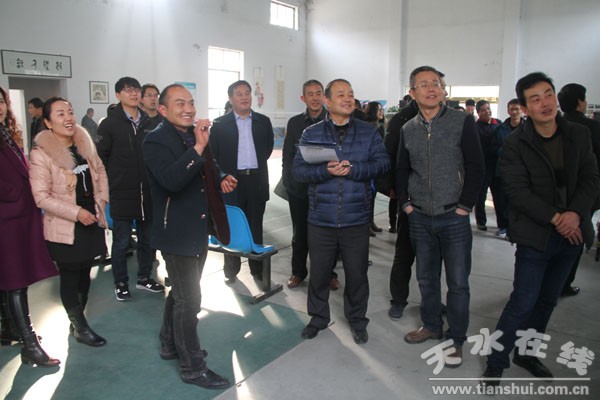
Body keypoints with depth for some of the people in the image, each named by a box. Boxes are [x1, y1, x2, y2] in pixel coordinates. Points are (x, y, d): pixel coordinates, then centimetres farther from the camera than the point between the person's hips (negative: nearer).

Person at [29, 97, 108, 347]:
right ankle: (80, 328, 22)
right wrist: (76, 212, -21)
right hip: (64, 228, -5)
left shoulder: (85, 144, 2)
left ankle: (77, 321, 34)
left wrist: (101, 200, 1)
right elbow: (41, 196, -17)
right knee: (70, 277, 6)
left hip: (92, 221, 6)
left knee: (84, 273, 16)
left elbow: (100, 172, 14)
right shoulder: (41, 154, -15)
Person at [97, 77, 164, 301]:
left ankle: (144, 278, 30)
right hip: (122, 195, -4)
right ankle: (121, 284, 21)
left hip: (148, 194, 4)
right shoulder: (110, 124, -4)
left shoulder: (148, 123, 7)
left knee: (147, 239, 14)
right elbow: (100, 159, -4)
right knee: (122, 242, 6)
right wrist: (108, 185, -4)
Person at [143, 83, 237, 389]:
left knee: (181, 292, 22)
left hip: (199, 229, 9)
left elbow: (207, 172, 25)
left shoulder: (194, 135, 9)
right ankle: (192, 367, 12)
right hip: (177, 233, -9)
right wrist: (198, 147, -36)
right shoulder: (156, 140, -16)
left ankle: (170, 345, 40)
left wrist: (221, 180, 4)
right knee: (189, 299, -2)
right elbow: (171, 180, -34)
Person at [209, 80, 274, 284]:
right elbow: (213, 154, 0)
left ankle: (257, 268, 20)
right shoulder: (220, 124, 1)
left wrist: (256, 165, 8)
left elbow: (268, 148, 15)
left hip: (257, 181, 2)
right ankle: (231, 271, 19)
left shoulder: (263, 121, 8)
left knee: (255, 227, 9)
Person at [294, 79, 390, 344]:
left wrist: (352, 169, -19)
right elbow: (298, 169, -4)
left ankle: (357, 320, 32)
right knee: (318, 272, 13)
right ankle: (318, 318, 34)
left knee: (357, 273, 10)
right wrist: (326, 170, -21)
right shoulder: (311, 133, 3)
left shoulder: (369, 132, 5)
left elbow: (382, 162, -4)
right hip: (321, 219, 0)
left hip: (356, 220, 0)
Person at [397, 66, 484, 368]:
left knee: (458, 282, 4)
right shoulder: (408, 129, 6)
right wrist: (405, 203, 3)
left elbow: (476, 167, -8)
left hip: (454, 218, -3)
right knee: (426, 278, 16)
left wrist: (464, 206, -11)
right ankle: (431, 325, 35)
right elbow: (401, 170, 13)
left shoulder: (462, 121, -6)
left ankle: (456, 339, 20)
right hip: (420, 218, 4)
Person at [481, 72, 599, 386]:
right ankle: (496, 363, 13)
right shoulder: (515, 144, -9)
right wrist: (554, 218, -19)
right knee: (523, 302, -3)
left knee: (547, 300, 15)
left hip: (570, 234, 5)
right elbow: (517, 191, -14)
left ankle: (527, 353, 33)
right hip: (534, 236, -5)